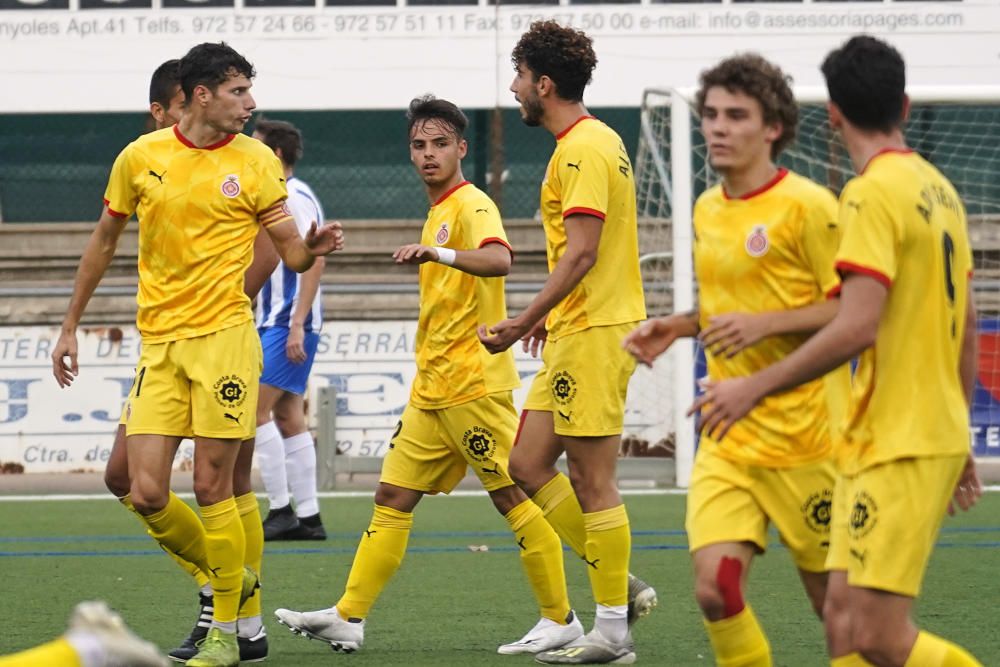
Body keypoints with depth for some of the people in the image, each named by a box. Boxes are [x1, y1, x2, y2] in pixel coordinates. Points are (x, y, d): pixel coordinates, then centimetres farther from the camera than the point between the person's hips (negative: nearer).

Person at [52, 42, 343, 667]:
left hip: (224, 334, -2)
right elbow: (104, 242, 16)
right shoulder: (140, 157, 4)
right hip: (159, 341, 2)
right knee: (147, 494, -5)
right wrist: (71, 325, 18)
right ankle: (231, 578, 20)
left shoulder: (256, 161, 1)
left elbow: (291, 251, 3)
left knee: (212, 486, -5)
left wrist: (313, 247, -20)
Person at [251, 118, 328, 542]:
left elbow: (313, 261, -19)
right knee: (288, 418, 7)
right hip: (273, 322, 10)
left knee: (255, 410, -13)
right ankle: (307, 517, 8)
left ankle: (281, 511, -12)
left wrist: (297, 325, -23)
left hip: (288, 324, -10)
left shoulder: (296, 198, -12)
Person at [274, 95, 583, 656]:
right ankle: (349, 618, 5)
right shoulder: (438, 212, 18)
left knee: (513, 497, -6)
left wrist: (437, 253, -47)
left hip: (474, 385, -9)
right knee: (393, 497, 6)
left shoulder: (471, 206, -10)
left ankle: (561, 620, 0)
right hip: (432, 390, 9)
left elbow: (499, 259, -33)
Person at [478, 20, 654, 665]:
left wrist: (523, 323, -20)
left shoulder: (582, 149, -15)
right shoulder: (595, 141, 17)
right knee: (529, 465, 11)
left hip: (593, 335, -10)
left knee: (592, 481, -5)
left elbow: (581, 252, -21)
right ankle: (621, 586, 14)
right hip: (578, 330, 10)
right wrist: (549, 316, 25)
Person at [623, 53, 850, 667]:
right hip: (727, 440, 6)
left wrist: (766, 323, -21)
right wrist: (677, 327, 10)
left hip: (804, 433, -6)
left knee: (833, 599, 5)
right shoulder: (707, 210, 12)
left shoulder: (807, 206, -11)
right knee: (715, 587, -11)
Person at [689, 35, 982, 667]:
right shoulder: (939, 189, 13)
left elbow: (856, 329, -22)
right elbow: (966, 330, 20)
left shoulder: (873, 193, -13)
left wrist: (755, 386, -13)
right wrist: (957, 440, 28)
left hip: (898, 446, -9)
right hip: (938, 435, 9)